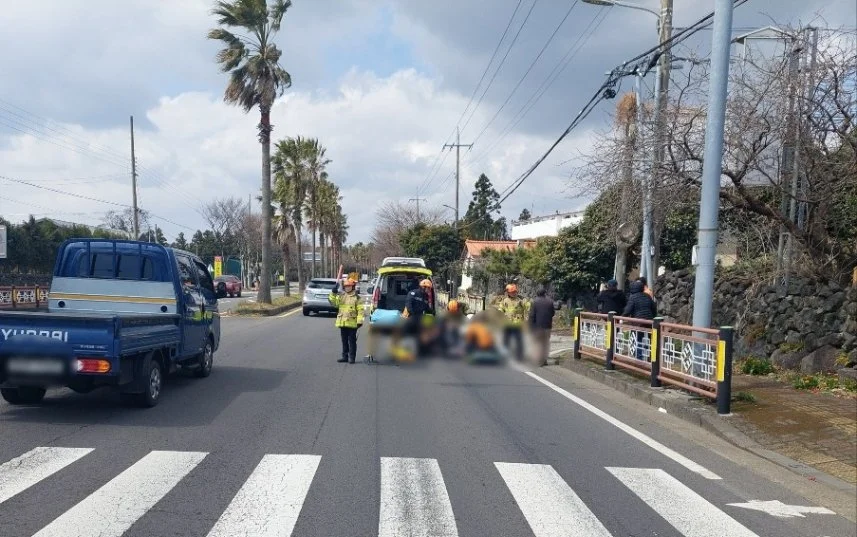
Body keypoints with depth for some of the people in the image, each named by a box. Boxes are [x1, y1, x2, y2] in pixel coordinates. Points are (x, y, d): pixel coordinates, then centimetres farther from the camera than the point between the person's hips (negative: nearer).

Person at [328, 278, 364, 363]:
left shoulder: (357, 298, -4)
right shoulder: (340, 296, 11)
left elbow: (360, 310, -8)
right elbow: (333, 302, 4)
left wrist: (359, 321, -15)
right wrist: (333, 293, -6)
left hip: (352, 323, -5)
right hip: (342, 323, 5)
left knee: (352, 341, 1)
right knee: (344, 341, 12)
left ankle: (352, 357, 7)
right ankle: (345, 356, 21)